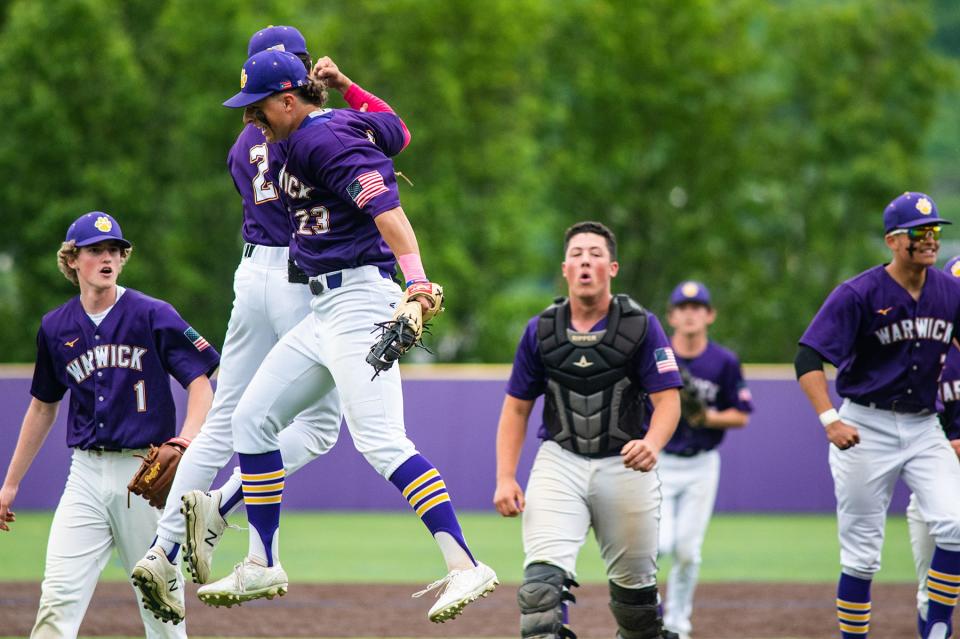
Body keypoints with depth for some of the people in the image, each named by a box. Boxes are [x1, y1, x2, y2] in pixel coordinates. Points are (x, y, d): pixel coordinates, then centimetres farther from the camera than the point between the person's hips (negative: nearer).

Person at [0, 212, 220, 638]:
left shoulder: (153, 316, -2)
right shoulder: (56, 328, 9)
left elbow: (200, 383, -5)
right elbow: (43, 408, 21)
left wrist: (187, 438, -25)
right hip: (87, 472, 3)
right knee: (59, 596, -11)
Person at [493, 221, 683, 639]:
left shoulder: (641, 326, -4)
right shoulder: (540, 330, 2)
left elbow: (668, 399, -9)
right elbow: (516, 408, 8)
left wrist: (652, 444, -31)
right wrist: (505, 478, -3)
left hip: (625, 466, -1)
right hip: (559, 463, 1)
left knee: (634, 587, 10)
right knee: (543, 575, -20)